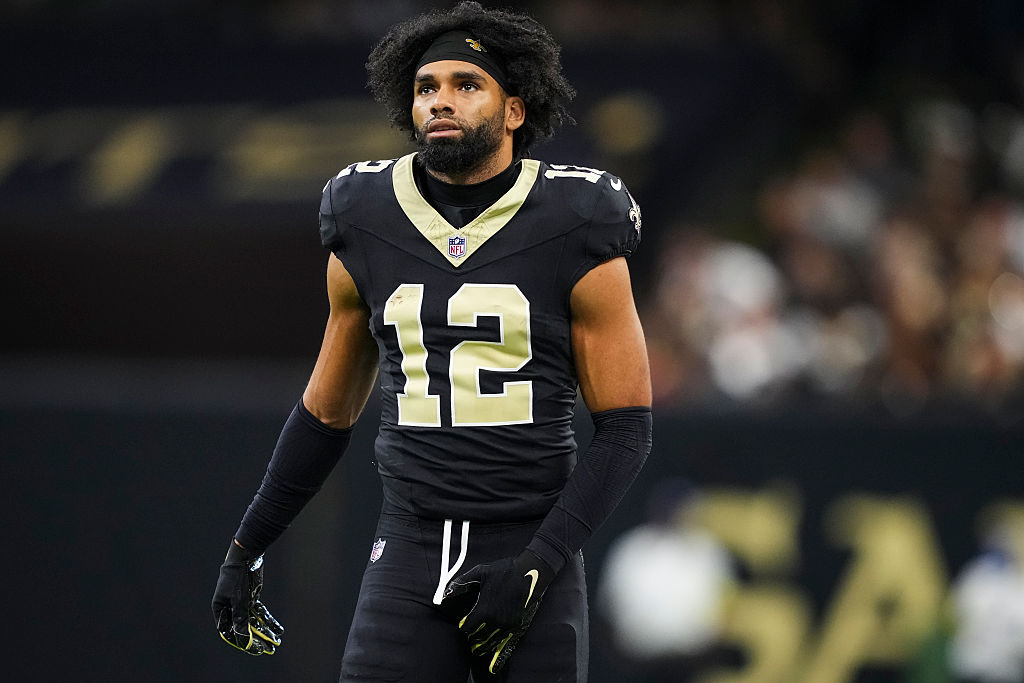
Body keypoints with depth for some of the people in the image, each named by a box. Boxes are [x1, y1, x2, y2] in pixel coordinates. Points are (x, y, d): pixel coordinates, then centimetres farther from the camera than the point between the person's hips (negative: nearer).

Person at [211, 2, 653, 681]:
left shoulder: (575, 230, -2)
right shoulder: (367, 229, 8)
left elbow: (626, 428, -2)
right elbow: (327, 413, 20)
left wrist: (538, 563, -13)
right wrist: (247, 549, 22)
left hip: (530, 553, -2)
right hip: (410, 553, 2)